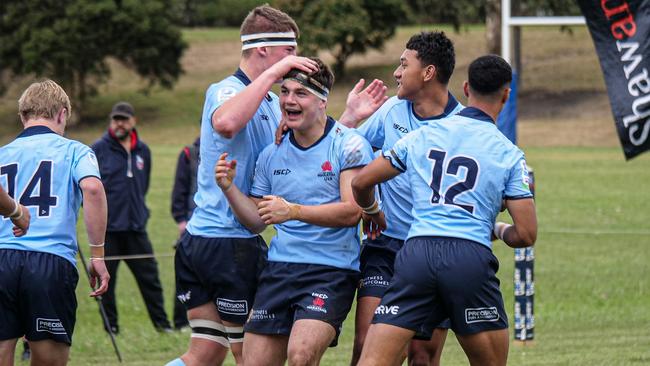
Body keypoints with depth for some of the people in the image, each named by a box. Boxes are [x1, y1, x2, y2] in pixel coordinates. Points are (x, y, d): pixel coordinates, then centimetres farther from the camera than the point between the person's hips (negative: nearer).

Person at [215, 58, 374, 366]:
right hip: (279, 268, 6)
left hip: (331, 270, -6)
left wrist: (294, 211, -24)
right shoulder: (271, 154, 11)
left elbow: (352, 211, -15)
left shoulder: (348, 145, -6)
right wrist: (229, 188, -2)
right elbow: (256, 221, 16)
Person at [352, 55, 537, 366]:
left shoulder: (421, 135, 14)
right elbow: (526, 234, 3)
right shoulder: (508, 154, 6)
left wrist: (373, 213, 40)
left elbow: (361, 183, 18)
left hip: (415, 252, 2)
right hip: (471, 256, -2)